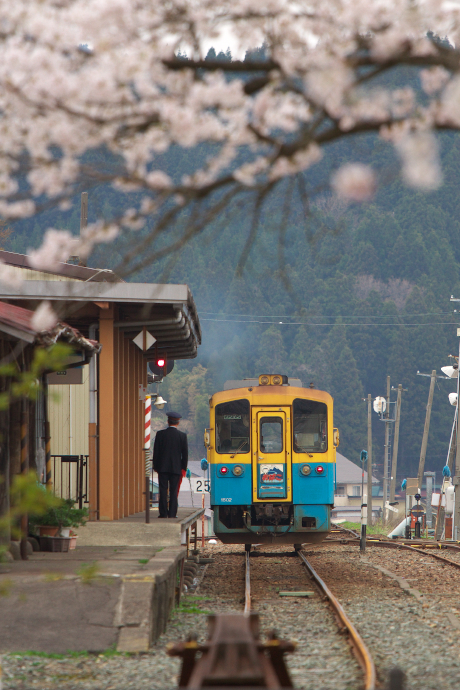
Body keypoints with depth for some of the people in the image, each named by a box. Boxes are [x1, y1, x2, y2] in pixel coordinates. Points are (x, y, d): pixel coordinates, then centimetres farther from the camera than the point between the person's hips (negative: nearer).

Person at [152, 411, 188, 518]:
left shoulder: (160, 434, -2)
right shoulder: (182, 436, -1)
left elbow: (156, 451, 0)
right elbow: (185, 453, 3)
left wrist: (155, 466, 8)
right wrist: (183, 468, 11)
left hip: (163, 468, 0)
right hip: (176, 468, 0)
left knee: (163, 490, 2)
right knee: (174, 491, 3)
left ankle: (163, 513, -2)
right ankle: (172, 513, -1)